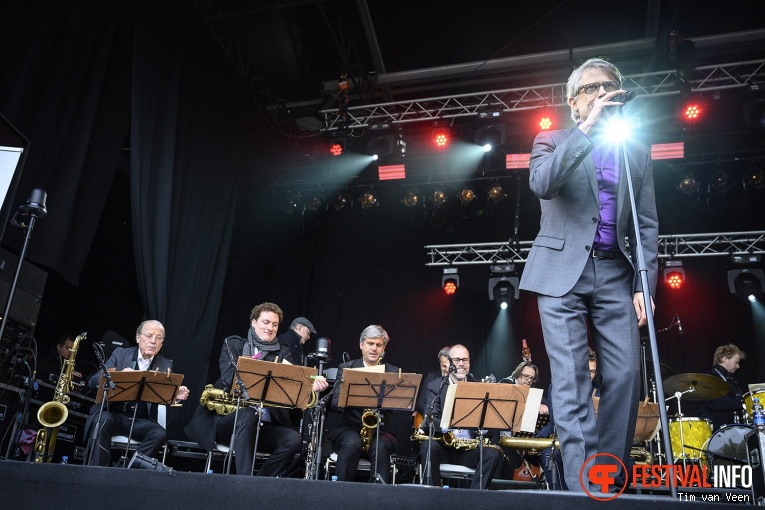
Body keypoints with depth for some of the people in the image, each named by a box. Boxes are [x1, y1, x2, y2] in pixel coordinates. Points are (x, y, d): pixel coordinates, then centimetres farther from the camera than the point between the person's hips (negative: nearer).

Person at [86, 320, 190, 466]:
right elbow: (93, 382, -3)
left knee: (160, 434, -28)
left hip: (141, 421, 1)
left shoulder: (165, 365, 8)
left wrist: (175, 395, -23)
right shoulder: (120, 354, 5)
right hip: (113, 414, -1)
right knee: (103, 419, -33)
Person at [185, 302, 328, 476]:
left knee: (293, 440, -24)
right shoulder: (233, 344, 8)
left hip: (266, 425, 3)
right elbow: (229, 376, -10)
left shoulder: (283, 352, 13)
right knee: (248, 414, -36)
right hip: (228, 418, -2)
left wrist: (310, 385, -28)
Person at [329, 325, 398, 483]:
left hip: (381, 430, 1)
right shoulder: (346, 368, 7)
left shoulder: (393, 372, 9)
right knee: (352, 443, -33)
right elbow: (335, 402, -5)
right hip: (348, 428, 0)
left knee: (381, 448, -32)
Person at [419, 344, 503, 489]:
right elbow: (430, 419, -9)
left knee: (494, 454, -25)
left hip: (471, 449, 2)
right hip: (444, 446, -1)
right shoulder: (435, 386, 5)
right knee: (428, 446, -31)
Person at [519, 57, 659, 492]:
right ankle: (585, 485, -8)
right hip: (562, 271, -3)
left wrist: (645, 283, 1)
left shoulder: (637, 152, 16)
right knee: (571, 378, -10)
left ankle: (613, 478, 10)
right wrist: (588, 128, -15)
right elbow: (541, 184, -16)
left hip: (616, 274, 3)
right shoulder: (553, 141, 8)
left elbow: (647, 224, 11)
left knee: (625, 377, -3)